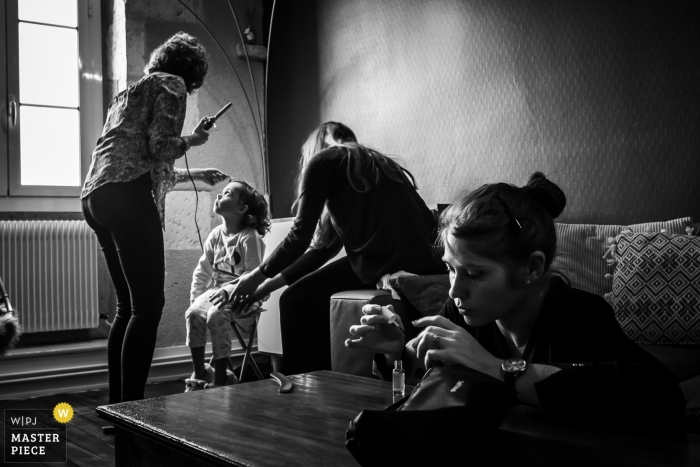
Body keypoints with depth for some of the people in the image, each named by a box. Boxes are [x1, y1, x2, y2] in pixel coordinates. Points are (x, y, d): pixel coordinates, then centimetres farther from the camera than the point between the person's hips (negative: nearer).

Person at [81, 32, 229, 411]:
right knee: (148, 305, -10)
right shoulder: (171, 85, 6)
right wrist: (193, 140, 10)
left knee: (128, 306, 12)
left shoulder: (130, 93, 32)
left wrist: (196, 175, 45)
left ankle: (116, 408, 15)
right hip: (126, 197, -9)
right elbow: (160, 147, -10)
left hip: (96, 196, 9)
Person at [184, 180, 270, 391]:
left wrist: (229, 290, -25)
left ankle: (221, 375, -18)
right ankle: (199, 372, -7)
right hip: (217, 290, 6)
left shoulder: (250, 237, -13)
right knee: (193, 313, -20)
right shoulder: (216, 235, 7)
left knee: (216, 315, -31)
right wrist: (195, 296, 5)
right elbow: (203, 270, 13)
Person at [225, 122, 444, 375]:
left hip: (388, 263, -9)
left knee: (295, 302, 7)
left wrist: (258, 276, 18)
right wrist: (267, 287, 31)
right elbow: (325, 247, 29)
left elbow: (300, 236, 1)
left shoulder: (323, 159, 8)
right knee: (316, 300, 23)